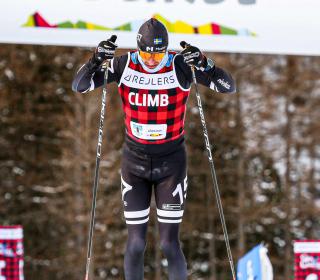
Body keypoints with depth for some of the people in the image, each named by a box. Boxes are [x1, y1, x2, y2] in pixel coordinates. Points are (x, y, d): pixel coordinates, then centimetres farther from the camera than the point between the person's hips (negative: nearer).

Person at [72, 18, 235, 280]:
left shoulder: (181, 66, -13)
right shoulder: (124, 65, -8)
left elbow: (229, 87, -17)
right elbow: (79, 86, -5)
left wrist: (204, 63, -34)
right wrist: (96, 60, -24)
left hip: (171, 162, -2)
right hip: (135, 161, 2)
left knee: (169, 244, -5)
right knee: (136, 242, 1)